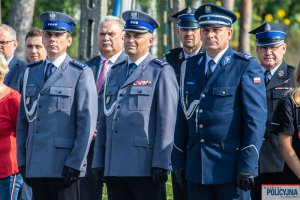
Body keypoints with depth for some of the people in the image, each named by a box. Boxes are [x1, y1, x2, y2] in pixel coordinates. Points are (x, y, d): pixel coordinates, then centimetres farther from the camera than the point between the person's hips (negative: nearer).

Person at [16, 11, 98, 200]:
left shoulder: (81, 74, -1)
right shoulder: (31, 73, 16)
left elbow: (87, 122, -7)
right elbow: (23, 119, 17)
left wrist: (75, 163, -13)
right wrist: (22, 160, 10)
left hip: (64, 167, -5)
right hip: (36, 166, 5)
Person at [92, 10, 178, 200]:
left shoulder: (161, 72, 0)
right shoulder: (115, 73, 20)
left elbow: (167, 120, -8)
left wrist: (161, 164, -14)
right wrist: (99, 162, 14)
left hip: (145, 168, -6)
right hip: (114, 168, 6)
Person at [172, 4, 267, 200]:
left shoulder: (246, 67, -4)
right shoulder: (190, 66, 13)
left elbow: (256, 119, -9)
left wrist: (248, 166, -15)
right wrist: (179, 161, 12)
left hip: (231, 166, -5)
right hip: (196, 167, 5)